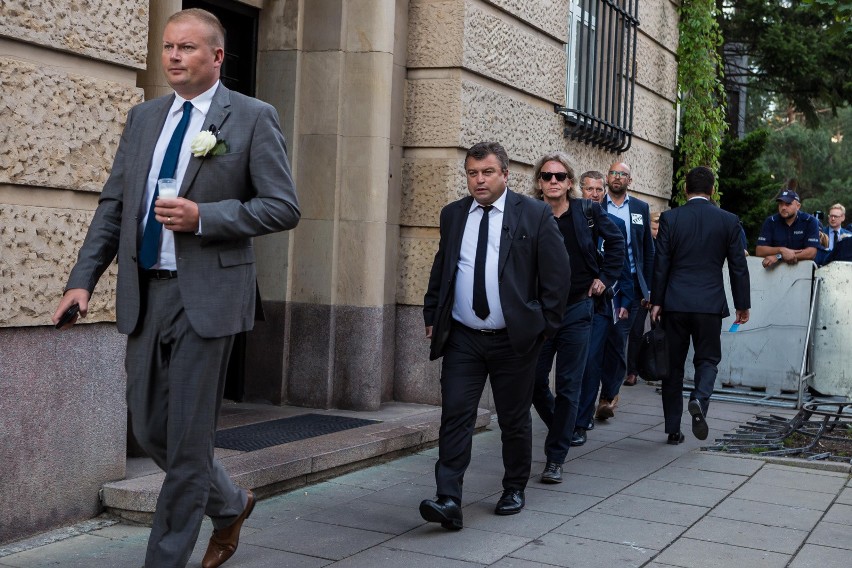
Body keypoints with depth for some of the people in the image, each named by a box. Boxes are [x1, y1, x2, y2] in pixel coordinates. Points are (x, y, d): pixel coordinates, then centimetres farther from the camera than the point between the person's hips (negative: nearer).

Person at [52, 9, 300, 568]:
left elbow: (284, 207, -7)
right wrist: (83, 279, 3)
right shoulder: (144, 117, 13)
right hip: (144, 293, 6)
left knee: (188, 438, 0)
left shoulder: (253, 118, -2)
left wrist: (202, 217, -17)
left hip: (207, 295, -6)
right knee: (151, 429, 13)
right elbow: (113, 205, 13)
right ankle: (231, 505, 37)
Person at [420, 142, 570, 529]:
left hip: (514, 339, -2)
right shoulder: (452, 215, 8)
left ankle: (514, 490, 29)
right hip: (462, 338, 2)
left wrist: (544, 325, -5)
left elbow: (558, 273, -2)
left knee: (514, 420, 10)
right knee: (455, 416, -7)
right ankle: (448, 501, -10)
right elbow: (439, 271, 16)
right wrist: (432, 318, 9)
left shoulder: (534, 215, -3)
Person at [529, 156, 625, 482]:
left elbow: (616, 242, 14)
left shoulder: (587, 212, -2)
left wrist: (605, 277, 7)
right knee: (534, 381, 2)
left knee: (568, 387, 0)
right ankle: (560, 429, 32)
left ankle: (555, 458, 9)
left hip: (577, 310, 0)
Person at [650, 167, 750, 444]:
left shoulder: (670, 218, -2)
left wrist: (656, 302, 3)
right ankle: (699, 400, -19)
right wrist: (743, 305, 11)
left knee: (673, 364, 9)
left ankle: (673, 429, 12)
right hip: (710, 304, 0)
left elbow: (661, 263, -2)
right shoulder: (728, 220, 0)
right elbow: (738, 267, 3)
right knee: (707, 358, 12)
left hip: (674, 303, 0)